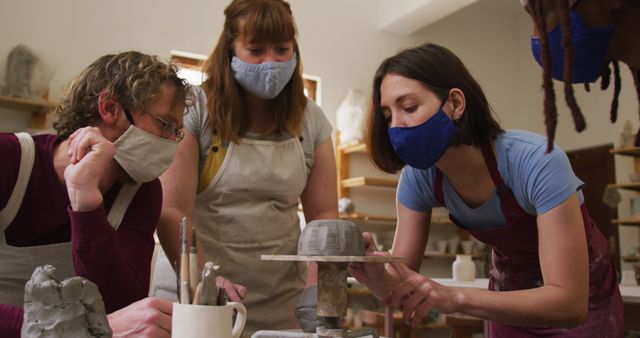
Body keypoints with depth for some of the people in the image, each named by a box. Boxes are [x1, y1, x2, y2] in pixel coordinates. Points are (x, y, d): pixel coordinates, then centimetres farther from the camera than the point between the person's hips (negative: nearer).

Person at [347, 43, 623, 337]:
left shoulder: (537, 162, -34)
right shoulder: (418, 177, -19)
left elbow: (570, 303, -37)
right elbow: (402, 287, -17)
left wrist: (454, 298, -48)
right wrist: (374, 275, -39)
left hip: (583, 301, -4)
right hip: (511, 298, 4)